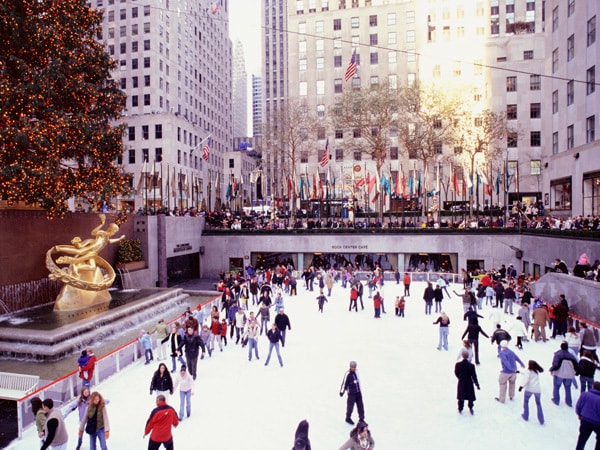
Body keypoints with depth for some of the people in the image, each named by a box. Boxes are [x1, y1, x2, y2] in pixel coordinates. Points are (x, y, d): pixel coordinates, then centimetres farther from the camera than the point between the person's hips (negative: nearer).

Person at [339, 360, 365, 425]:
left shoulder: (356, 372, 3)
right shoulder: (347, 374, -17)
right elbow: (344, 383, -14)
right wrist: (342, 391, -11)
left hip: (358, 392, 6)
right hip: (351, 393, -6)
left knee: (360, 406, 9)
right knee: (350, 406, 3)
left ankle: (361, 419, 23)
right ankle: (348, 418, 25)